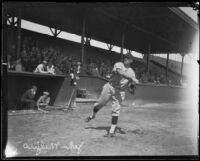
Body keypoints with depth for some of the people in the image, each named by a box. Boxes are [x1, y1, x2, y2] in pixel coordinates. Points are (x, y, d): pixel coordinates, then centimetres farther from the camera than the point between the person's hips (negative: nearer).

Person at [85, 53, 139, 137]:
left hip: (120, 91, 1)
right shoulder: (118, 65, -5)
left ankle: (112, 131, -3)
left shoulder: (132, 72, 7)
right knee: (100, 103, 6)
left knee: (116, 110, -7)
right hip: (110, 86, -1)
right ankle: (92, 115, 39)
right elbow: (120, 72, -26)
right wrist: (132, 78, -40)